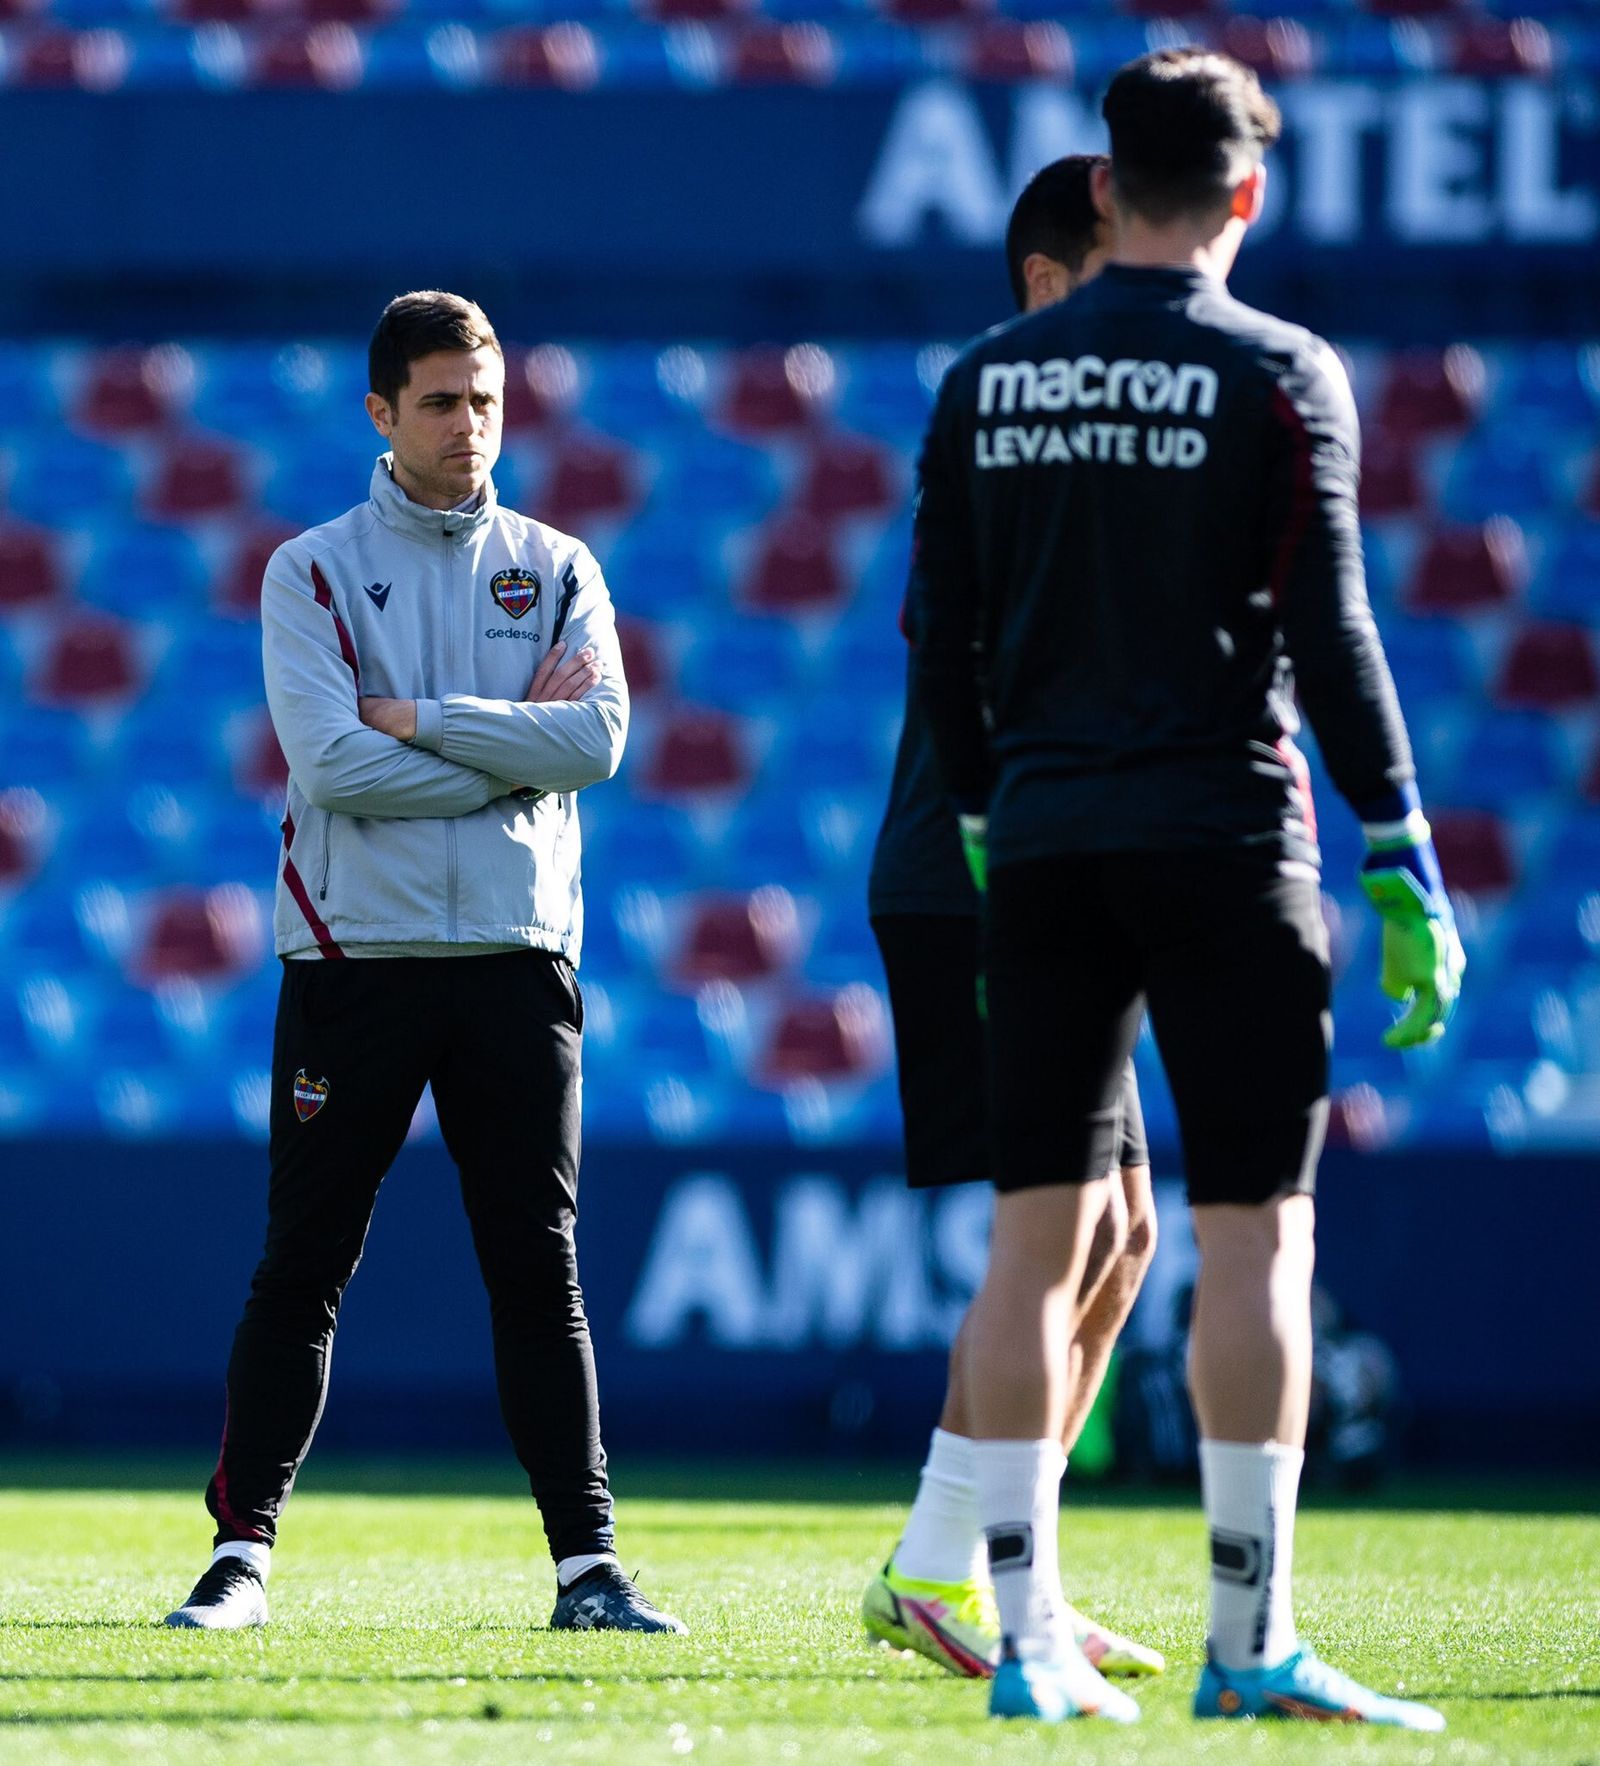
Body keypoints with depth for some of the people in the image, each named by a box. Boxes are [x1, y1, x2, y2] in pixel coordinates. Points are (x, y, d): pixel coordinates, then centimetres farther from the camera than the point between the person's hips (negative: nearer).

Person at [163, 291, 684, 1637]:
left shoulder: (556, 569, 10)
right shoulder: (314, 571, 4)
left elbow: (599, 739, -6)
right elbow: (332, 761, -11)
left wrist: (420, 720, -10)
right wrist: (511, 746, -7)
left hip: (517, 957, 2)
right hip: (354, 956, -2)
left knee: (541, 1268, 1)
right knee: (303, 1267, 0)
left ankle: (586, 1557, 2)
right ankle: (243, 1551, 5)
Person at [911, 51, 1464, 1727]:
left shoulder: (987, 380, 8)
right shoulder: (1277, 376, -4)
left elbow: (939, 631, 10)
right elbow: (1330, 636, -8)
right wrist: (1403, 861, -5)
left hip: (1042, 844, 4)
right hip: (1223, 837, -4)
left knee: (1036, 1238, 6)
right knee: (1254, 1238, -1)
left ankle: (1026, 1638, 3)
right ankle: (1248, 1643, -4)